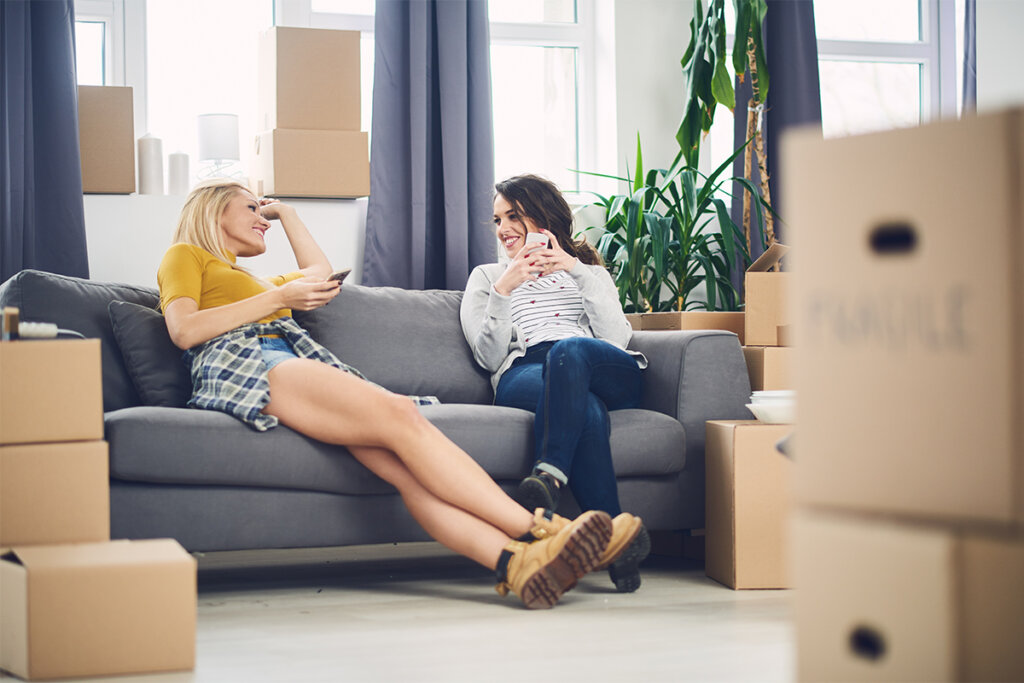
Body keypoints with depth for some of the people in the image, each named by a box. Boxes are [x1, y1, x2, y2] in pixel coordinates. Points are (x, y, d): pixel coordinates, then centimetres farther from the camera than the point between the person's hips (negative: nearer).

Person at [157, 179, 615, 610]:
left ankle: (516, 561, -50)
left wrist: (284, 212, 54)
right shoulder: (184, 256, 22)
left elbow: (320, 269, 56)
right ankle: (538, 530, -41)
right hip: (241, 367, -7)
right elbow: (184, 330, 3)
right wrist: (277, 299, 6)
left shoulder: (257, 283, 43)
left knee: (404, 465, -26)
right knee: (399, 415, -30)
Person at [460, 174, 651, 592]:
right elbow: (489, 356, 13)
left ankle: (549, 479, -57)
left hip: (608, 374, 1)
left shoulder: (588, 271, 32)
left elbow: (617, 341, 10)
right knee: (584, 407, -39)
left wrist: (578, 271, 4)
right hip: (524, 374, -1)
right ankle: (613, 530, -59)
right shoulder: (486, 277, 32)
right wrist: (504, 289, 1)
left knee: (568, 352, -39)